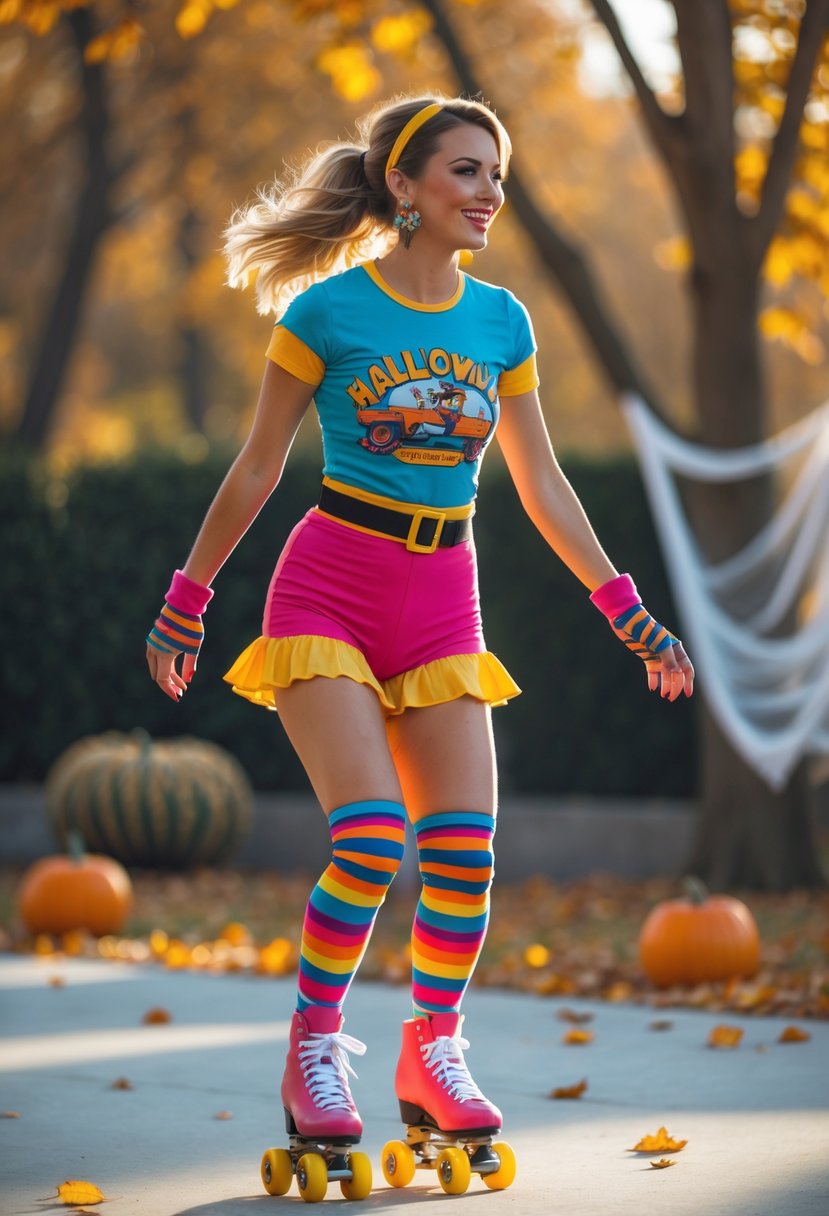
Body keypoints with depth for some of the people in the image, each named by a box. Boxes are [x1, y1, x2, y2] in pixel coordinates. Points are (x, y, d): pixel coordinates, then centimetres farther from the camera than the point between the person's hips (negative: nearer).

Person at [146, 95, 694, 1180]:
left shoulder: (502, 322, 6)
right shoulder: (329, 310, -7)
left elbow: (542, 486, 13)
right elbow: (258, 466, 1)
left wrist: (626, 612, 11)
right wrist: (186, 600, 5)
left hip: (443, 599, 4)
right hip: (329, 587, -4)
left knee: (465, 847, -4)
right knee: (372, 835, -18)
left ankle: (434, 1054, 15)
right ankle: (314, 1050, 0)